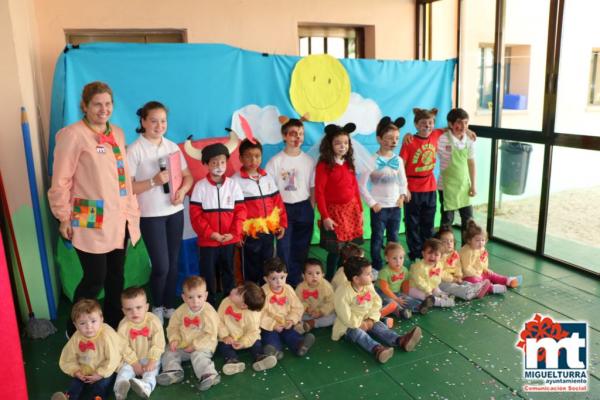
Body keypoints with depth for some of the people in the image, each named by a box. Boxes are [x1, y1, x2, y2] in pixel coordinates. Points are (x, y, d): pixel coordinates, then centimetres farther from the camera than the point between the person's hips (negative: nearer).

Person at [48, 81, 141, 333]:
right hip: (91, 222, -6)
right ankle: (76, 333, 22)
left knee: (116, 277, 15)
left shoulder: (117, 133, 12)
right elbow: (61, 182, -9)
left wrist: (132, 209, 14)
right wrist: (64, 218, -8)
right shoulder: (73, 134, -10)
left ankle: (115, 327, 32)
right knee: (95, 278, 0)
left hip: (119, 219, 7)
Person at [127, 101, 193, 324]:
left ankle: (169, 306, 29)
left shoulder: (172, 146, 6)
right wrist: (154, 182, -24)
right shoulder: (134, 150, -9)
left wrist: (183, 190, -10)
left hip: (175, 212, 5)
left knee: (173, 263, 11)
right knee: (161, 266, -2)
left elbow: (188, 175, 10)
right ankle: (156, 307, 23)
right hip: (150, 215, -4)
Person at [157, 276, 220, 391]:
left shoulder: (209, 312, -19)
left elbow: (211, 335, -20)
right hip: (183, 345, 6)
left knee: (198, 356, -31)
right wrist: (174, 339, -12)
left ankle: (209, 375, -41)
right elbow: (173, 326, 7)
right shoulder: (181, 310, -3)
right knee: (169, 352, -5)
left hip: (202, 346, -6)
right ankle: (173, 371, -19)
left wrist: (195, 345, -22)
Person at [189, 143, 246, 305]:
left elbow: (240, 210, 0)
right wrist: (211, 233, -15)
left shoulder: (233, 185, 1)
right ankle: (209, 304, 23)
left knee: (228, 272, 14)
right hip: (207, 240, -1)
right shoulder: (200, 186, -5)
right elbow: (195, 214, -7)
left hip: (230, 240, 2)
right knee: (208, 273, 7)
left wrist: (234, 233, -11)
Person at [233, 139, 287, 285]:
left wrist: (282, 223, 8)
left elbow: (277, 201, 11)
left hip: (269, 231, 5)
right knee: (251, 268, 6)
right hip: (250, 233, -5)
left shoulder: (267, 177, 8)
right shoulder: (236, 180, -8)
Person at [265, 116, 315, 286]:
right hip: (284, 209, -2)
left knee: (301, 249, 10)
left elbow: (313, 187, 7)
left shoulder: (309, 160, 2)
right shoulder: (275, 161, -6)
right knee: (284, 250, 2)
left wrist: (311, 210, 2)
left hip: (304, 209, 2)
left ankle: (299, 284, 25)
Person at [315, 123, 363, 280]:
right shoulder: (324, 165, -10)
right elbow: (319, 192, -12)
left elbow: (355, 188, 12)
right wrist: (325, 216, -15)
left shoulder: (349, 163, 8)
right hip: (335, 211, -5)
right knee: (335, 251, 1)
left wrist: (360, 210, 11)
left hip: (352, 210, 6)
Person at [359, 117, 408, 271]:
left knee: (394, 239, 15)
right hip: (379, 207, -5)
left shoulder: (398, 160, 3)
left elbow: (403, 181, 16)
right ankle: (377, 268, 17)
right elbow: (361, 184, -12)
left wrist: (402, 196, 2)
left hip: (395, 206, 5)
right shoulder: (372, 160, -13)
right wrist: (372, 203, -12)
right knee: (377, 239, 5)